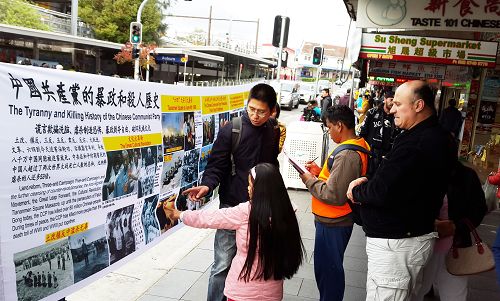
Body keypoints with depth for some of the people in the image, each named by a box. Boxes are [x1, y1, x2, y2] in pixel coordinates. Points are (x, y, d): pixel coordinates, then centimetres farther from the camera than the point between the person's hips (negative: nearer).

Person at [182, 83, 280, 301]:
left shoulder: (274, 132, 4)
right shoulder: (231, 130, -11)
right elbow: (216, 165, -9)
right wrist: (207, 185, -29)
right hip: (233, 206, -4)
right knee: (223, 264, -2)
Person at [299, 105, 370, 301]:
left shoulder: (347, 155, -27)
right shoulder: (358, 145, 5)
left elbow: (334, 195, -28)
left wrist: (309, 181, -15)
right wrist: (320, 172, 4)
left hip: (332, 224, -10)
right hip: (336, 220, 10)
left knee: (327, 269, 6)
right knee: (331, 266, 23)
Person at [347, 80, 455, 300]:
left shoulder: (415, 144, -25)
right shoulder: (437, 137, 10)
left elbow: (381, 193, -27)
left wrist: (356, 191, -8)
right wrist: (366, 184, -1)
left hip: (396, 243, -10)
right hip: (416, 235, 10)